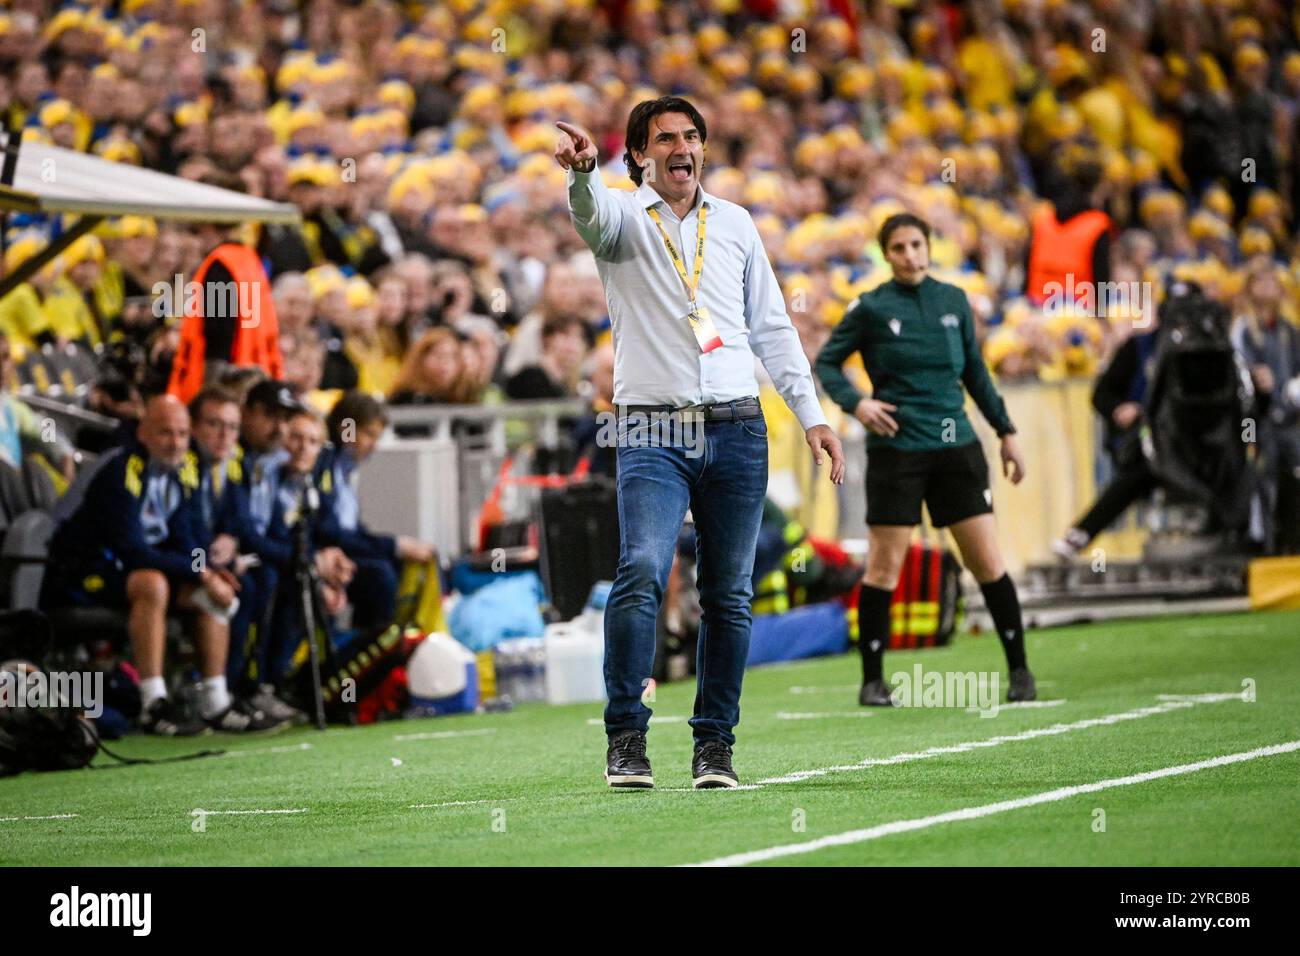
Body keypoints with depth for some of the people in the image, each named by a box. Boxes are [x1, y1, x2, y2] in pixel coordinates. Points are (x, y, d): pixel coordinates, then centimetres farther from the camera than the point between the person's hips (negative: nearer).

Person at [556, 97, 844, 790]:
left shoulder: (735, 224, 15)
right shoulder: (623, 219, 4)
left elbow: (771, 326, 18)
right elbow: (592, 214, -21)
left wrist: (811, 415, 11)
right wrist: (582, 170, -45)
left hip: (737, 429, 3)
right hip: (652, 433, -3)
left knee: (729, 595, 3)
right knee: (642, 571, -20)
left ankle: (715, 745, 12)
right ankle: (625, 740, -14)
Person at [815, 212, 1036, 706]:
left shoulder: (953, 301, 9)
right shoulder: (871, 307, -2)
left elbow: (975, 372, 17)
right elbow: (826, 363, 4)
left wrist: (1005, 430, 14)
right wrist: (855, 403, -13)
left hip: (955, 445, 3)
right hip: (896, 448, -3)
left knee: (988, 562, -1)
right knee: (884, 568, -2)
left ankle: (1019, 669, 8)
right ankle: (872, 680, 10)